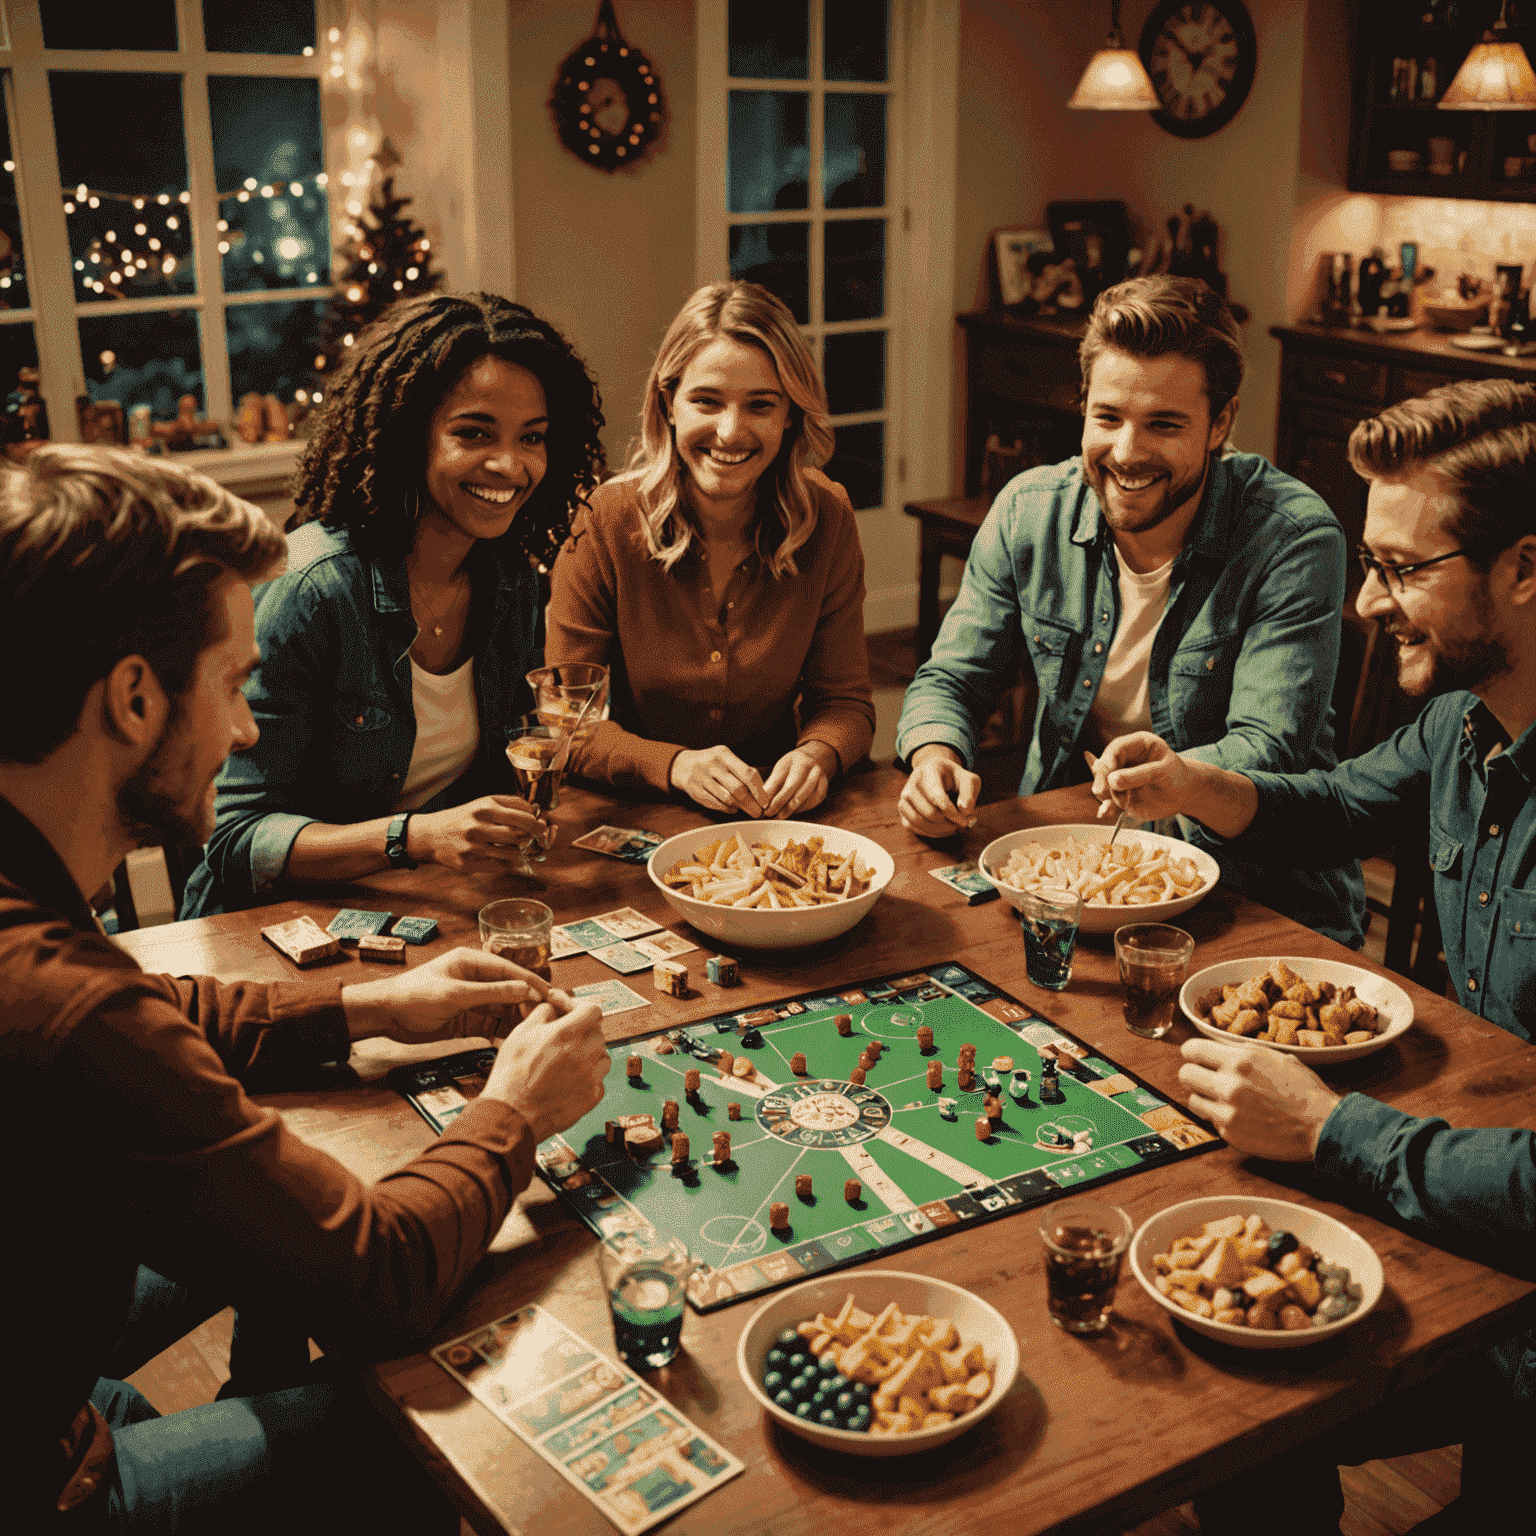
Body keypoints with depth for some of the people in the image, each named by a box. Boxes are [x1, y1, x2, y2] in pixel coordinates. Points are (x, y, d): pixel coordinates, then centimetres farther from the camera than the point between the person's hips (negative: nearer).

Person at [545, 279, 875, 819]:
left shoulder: (826, 518, -3)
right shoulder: (604, 524, -9)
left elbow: (845, 702, 2)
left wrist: (818, 755, -21)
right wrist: (676, 765, -26)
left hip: (775, 816, 3)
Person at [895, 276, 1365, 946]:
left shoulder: (1293, 539, -15)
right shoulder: (1028, 512, -3)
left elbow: (1266, 755, -19)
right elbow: (951, 680, 5)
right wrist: (935, 757, -18)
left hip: (1262, 891, -4)